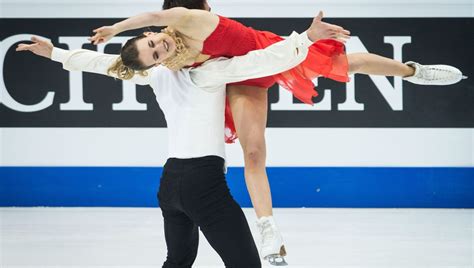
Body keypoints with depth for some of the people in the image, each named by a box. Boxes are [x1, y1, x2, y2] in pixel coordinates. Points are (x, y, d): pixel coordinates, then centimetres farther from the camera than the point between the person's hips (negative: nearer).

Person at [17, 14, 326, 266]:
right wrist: (306, 38, -20)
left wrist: (55, 53, 29)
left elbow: (105, 63, 19)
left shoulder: (158, 72, 10)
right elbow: (261, 62, -19)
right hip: (205, 182, -8)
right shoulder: (209, 72, -8)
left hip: (171, 180, 8)